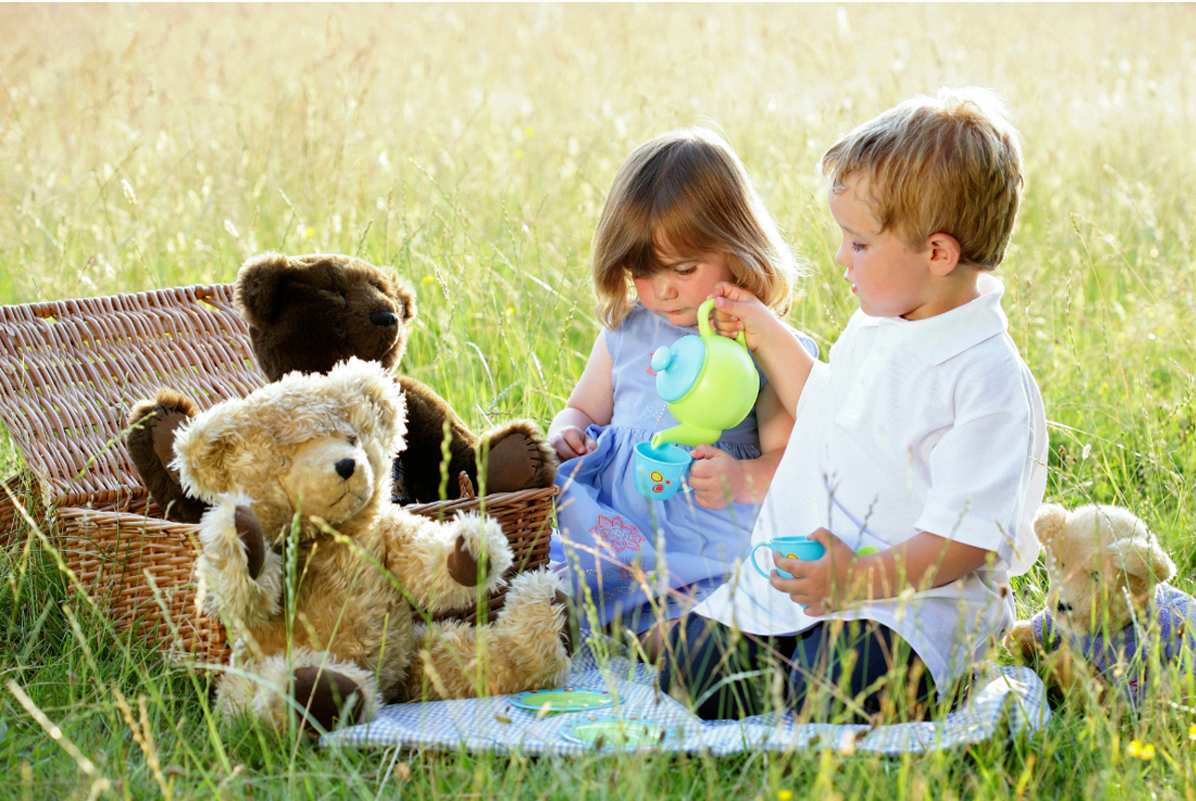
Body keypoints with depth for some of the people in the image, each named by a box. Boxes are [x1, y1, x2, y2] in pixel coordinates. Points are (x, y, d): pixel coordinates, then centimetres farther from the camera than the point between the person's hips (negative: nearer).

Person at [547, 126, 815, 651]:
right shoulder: (627, 332, 15)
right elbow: (583, 410, 27)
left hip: (707, 556, -4)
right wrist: (566, 433, 3)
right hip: (606, 529, 4)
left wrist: (742, 480, -27)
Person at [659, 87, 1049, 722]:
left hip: (914, 595, -7)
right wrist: (764, 333, 28)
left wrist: (860, 581, -29)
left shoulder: (989, 381, -16)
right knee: (689, 665, -9)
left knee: (832, 693, -33)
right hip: (792, 577, 7)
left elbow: (965, 539, -20)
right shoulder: (874, 326, 11)